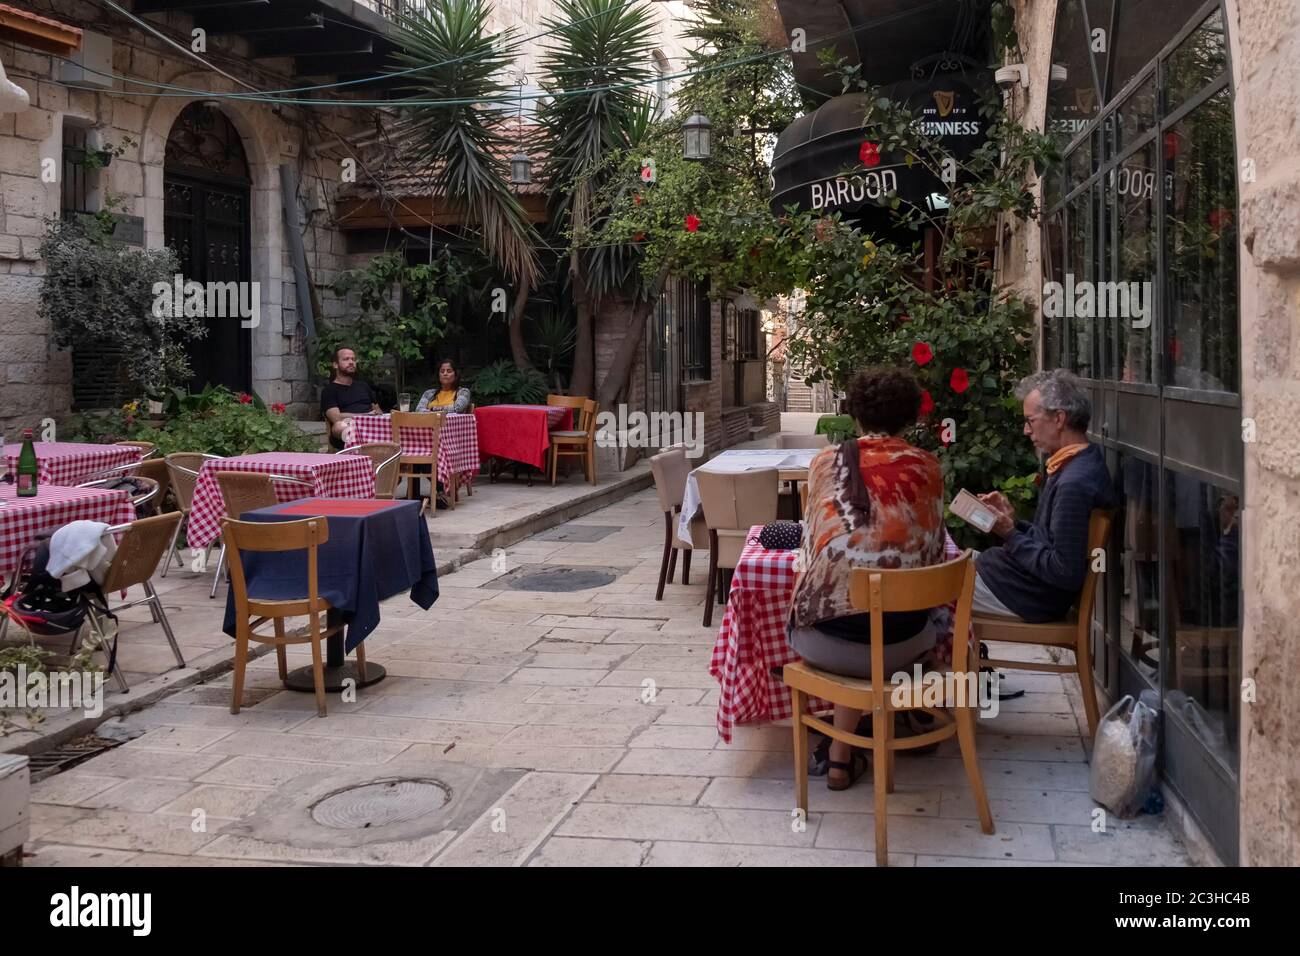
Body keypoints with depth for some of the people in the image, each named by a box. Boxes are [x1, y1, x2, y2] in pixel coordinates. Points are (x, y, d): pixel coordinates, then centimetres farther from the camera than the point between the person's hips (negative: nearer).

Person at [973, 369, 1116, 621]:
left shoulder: (1074, 483, -25)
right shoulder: (1082, 463, 7)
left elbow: (1065, 573, -25)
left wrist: (1010, 535, -17)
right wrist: (1014, 523, 0)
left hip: (1034, 597, -10)